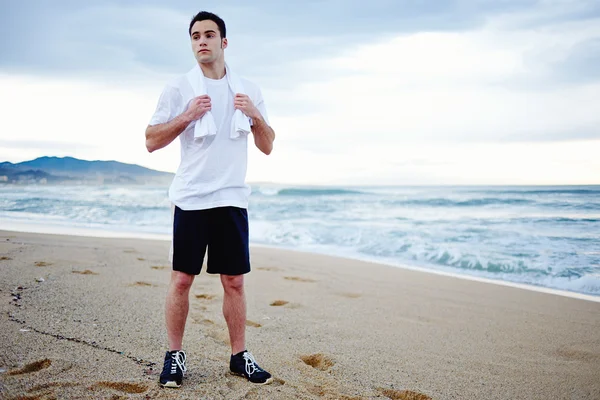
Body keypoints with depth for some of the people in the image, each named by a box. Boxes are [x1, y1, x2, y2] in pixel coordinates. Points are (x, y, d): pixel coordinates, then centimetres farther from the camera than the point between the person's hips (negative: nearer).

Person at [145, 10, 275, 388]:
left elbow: (267, 146, 11)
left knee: (234, 280, 5)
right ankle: (175, 354, 14)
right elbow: (152, 141, 0)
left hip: (232, 199, 2)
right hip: (191, 198, -2)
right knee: (182, 279, 1)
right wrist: (187, 115, -13)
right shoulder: (179, 88, 2)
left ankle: (240, 355, 16)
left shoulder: (248, 90, 10)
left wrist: (255, 115, -7)